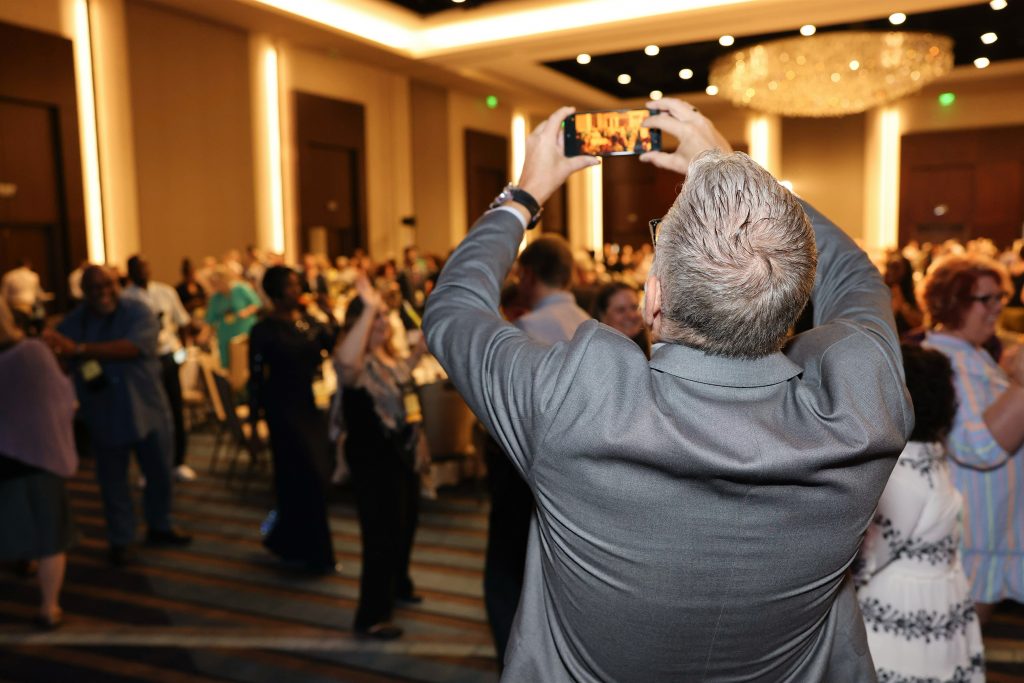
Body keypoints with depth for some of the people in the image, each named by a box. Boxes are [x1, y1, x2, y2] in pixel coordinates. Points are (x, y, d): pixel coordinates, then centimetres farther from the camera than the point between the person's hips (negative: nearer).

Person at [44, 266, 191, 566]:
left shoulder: (138, 313, -11)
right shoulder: (72, 323, -2)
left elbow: (132, 347, -29)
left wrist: (80, 349, -34)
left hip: (148, 409, -1)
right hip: (104, 417, 1)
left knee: (159, 475, 12)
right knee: (113, 481, 11)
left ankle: (159, 527, 35)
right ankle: (120, 539, 29)